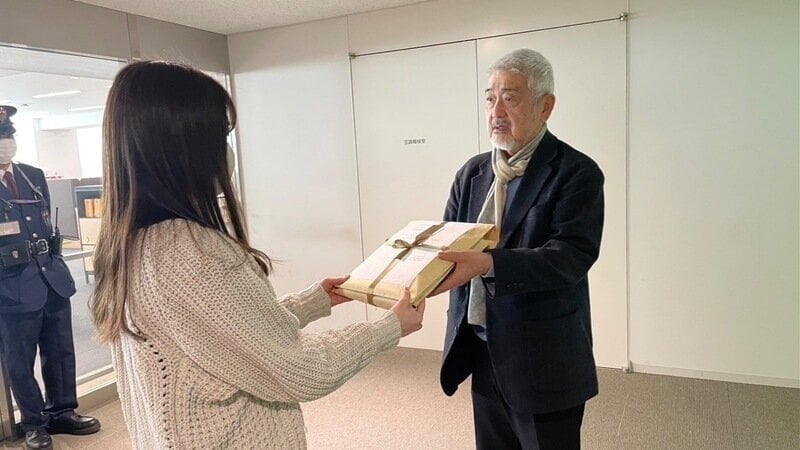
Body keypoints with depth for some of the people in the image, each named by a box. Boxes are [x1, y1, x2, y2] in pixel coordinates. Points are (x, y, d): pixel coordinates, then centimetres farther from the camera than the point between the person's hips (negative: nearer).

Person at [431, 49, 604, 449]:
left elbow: (572, 255, -23)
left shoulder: (576, 173, -11)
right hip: (483, 353, 6)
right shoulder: (473, 172, 7)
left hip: (543, 363, -5)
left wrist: (489, 263, -37)